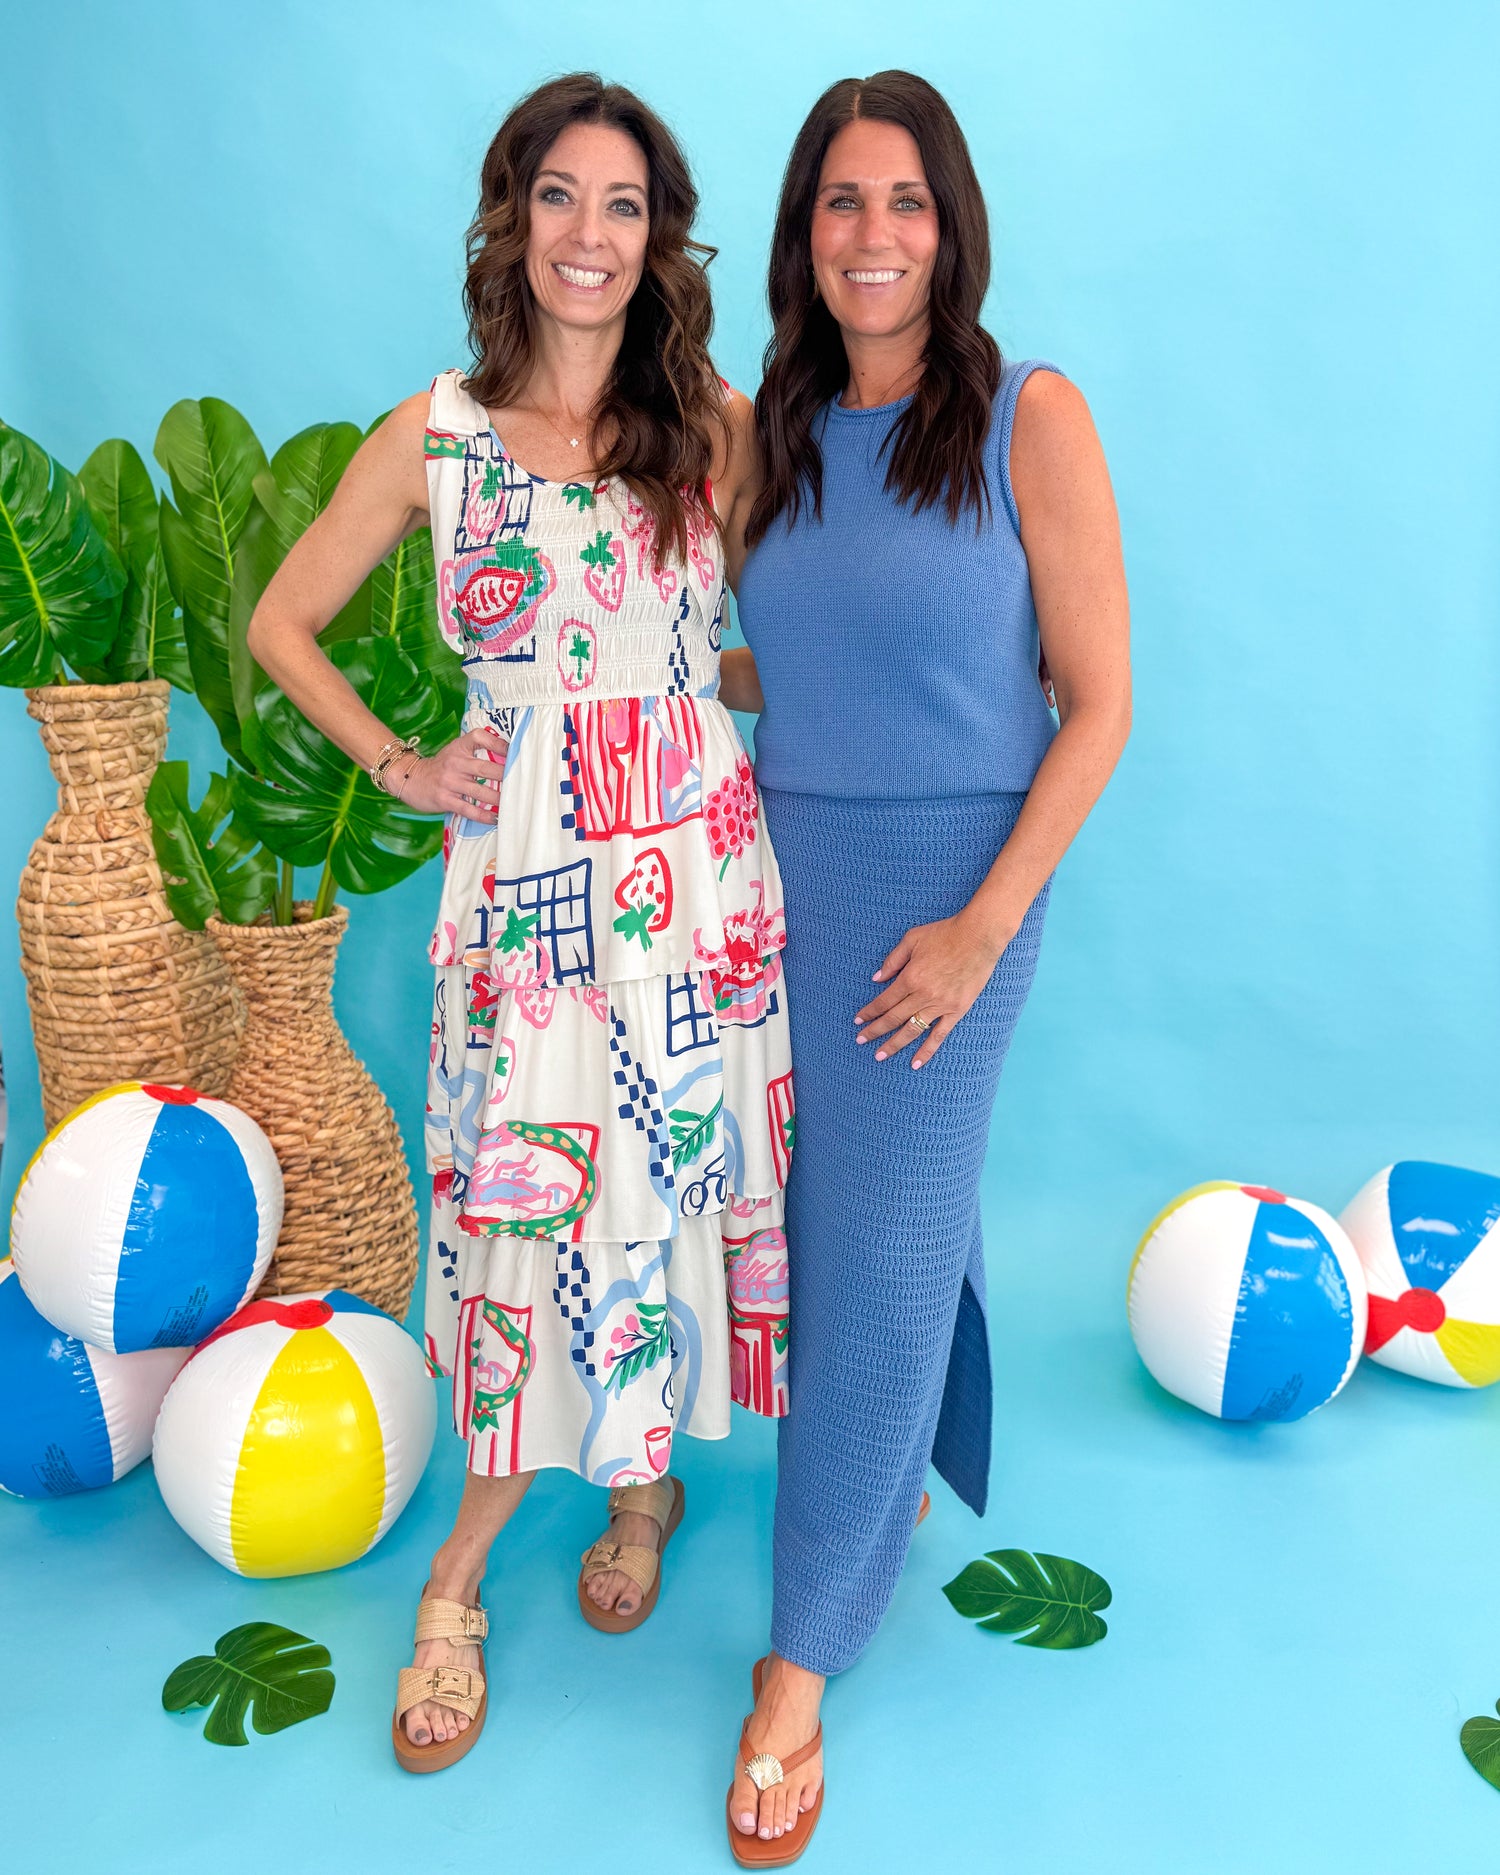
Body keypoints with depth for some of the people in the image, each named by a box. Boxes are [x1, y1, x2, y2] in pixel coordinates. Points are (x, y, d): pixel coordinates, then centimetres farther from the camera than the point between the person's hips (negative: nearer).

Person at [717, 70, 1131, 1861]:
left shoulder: (1031, 418, -9)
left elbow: (1097, 701, -11)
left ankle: (799, 1665, 14)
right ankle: (918, 1461, 45)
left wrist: (985, 924, -15)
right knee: (861, 1203, 16)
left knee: (879, 1246, 0)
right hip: (783, 864, 5)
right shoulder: (768, 433, 6)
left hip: (947, 880, -4)